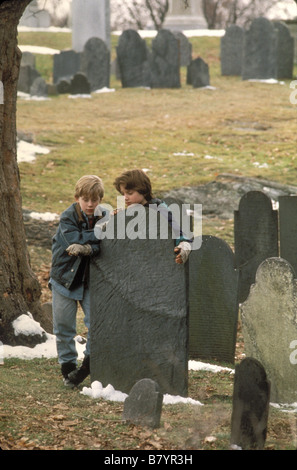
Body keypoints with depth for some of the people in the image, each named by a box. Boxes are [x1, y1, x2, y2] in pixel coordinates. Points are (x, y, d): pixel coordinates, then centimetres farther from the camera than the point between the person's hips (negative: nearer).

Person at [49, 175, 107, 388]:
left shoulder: (103, 217, -4)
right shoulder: (68, 217, -11)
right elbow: (75, 239, -27)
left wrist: (88, 248, -32)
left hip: (91, 279, 2)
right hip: (65, 277, -2)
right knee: (64, 326, 5)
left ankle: (89, 363, 11)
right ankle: (68, 365, 19)